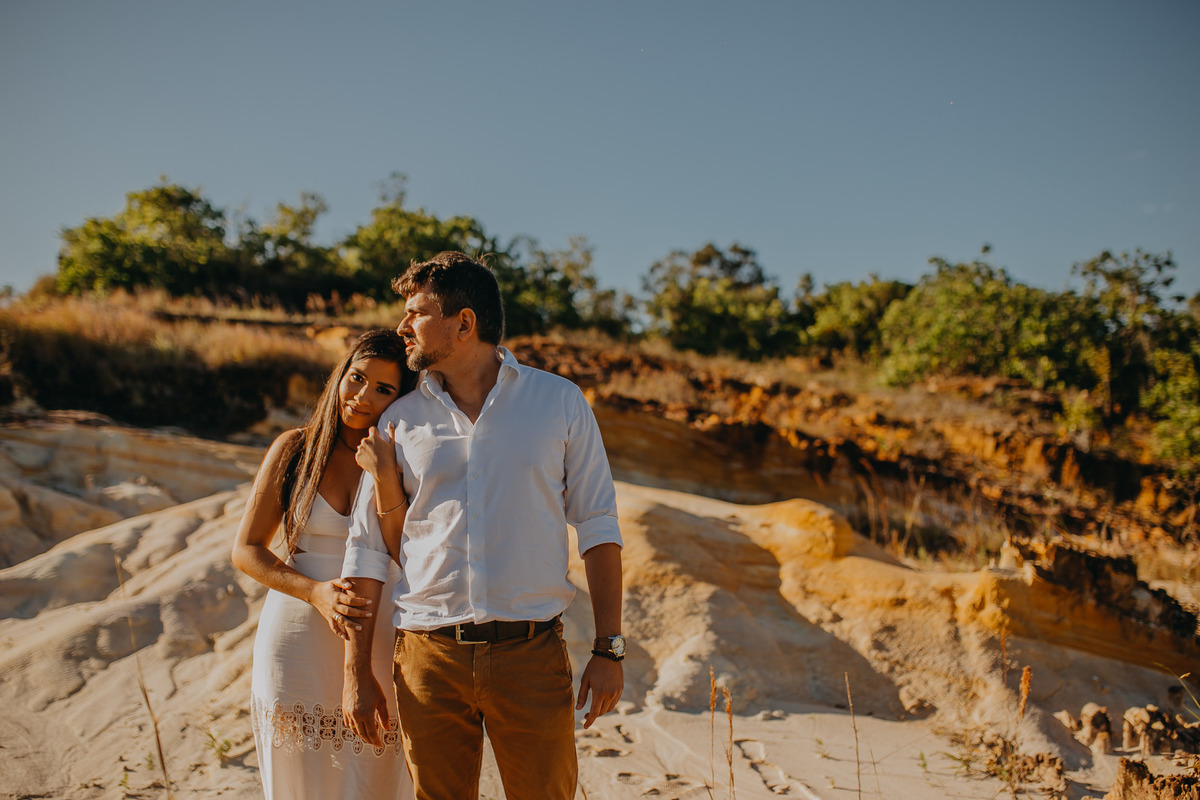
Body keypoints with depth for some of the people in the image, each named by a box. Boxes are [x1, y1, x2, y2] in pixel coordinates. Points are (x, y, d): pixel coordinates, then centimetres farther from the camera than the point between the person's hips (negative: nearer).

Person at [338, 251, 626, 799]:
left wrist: (609, 650, -2)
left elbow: (598, 526, 4)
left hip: (531, 652, -1)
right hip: (428, 656, 2)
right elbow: (366, 547, 9)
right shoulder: (399, 420, 7)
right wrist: (356, 672, 4)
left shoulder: (560, 402, 4)